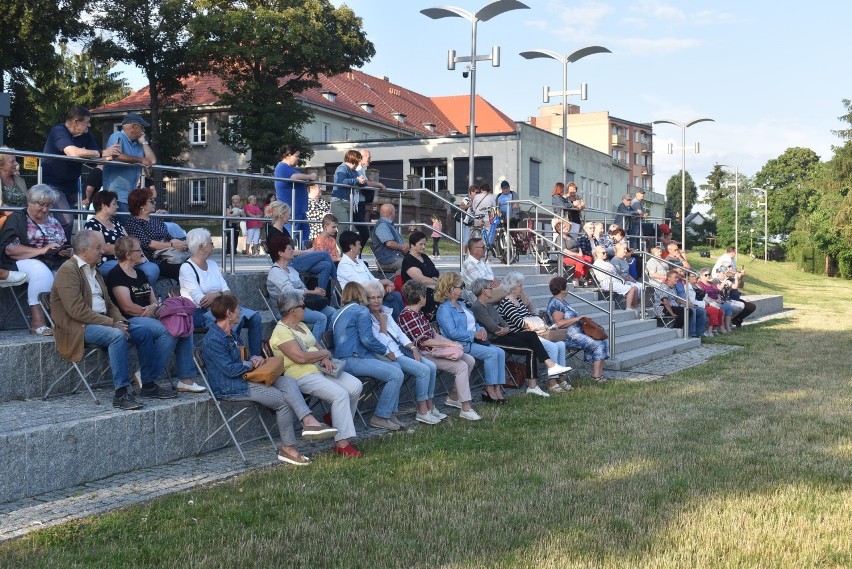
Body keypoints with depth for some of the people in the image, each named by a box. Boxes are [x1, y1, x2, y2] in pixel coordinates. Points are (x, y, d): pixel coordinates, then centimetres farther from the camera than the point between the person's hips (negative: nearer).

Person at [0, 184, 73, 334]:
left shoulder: (54, 222, 22)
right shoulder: (17, 219, 5)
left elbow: (65, 246, 24)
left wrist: (66, 252, -3)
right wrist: (41, 250, -18)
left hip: (54, 264, 5)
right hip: (24, 261, -5)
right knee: (42, 272, -39)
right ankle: (37, 322, -37)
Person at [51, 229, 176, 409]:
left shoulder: (93, 270, 18)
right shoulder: (68, 270, -12)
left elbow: (109, 303, 19)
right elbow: (77, 310, -21)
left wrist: (120, 321, -2)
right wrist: (112, 323, -21)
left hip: (102, 321, 9)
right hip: (77, 326, -9)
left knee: (143, 332, -2)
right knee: (117, 336, -32)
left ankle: (149, 385, 5)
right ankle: (121, 393, -29)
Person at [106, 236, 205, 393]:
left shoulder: (140, 274, 21)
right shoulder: (116, 275, -6)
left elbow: (154, 301, 18)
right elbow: (127, 306, -14)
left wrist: (154, 307, -6)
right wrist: (151, 312, -8)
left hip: (150, 318, 9)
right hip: (130, 321, -8)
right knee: (169, 331, -30)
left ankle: (186, 379, -13)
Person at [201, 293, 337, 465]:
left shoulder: (232, 333, 16)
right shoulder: (212, 341, -16)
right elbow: (230, 370, -22)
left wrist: (256, 357, 3)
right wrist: (252, 363, -5)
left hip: (247, 378, 9)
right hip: (231, 389, -9)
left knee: (288, 381, -12)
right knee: (284, 400, -16)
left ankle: (309, 422, -28)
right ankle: (288, 448, -8)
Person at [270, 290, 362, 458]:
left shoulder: (301, 325, 20)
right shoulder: (281, 332, -11)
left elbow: (317, 346, 19)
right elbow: (301, 357, -20)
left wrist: (325, 359, -4)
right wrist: (326, 354, -6)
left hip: (320, 368, 9)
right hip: (302, 375, -9)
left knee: (355, 386, -11)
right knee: (340, 394, -27)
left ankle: (339, 421, 7)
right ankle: (342, 443, -24)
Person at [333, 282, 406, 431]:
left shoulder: (340, 312, 25)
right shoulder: (361, 310, -5)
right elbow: (367, 339, -15)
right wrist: (386, 351, -1)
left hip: (343, 359, 10)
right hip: (353, 360, -10)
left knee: (396, 367, 13)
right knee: (397, 375, -16)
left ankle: (391, 414, 9)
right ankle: (380, 417, -10)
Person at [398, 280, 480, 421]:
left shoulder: (418, 313, 16)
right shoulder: (407, 316, -15)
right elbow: (423, 341, -19)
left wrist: (450, 343, 2)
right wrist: (447, 343, -14)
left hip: (435, 348, 10)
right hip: (425, 354, -10)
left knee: (470, 360, 5)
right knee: (461, 366, -22)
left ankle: (453, 397, 15)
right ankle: (466, 409, -19)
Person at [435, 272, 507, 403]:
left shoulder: (461, 304, 21)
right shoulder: (444, 309, -9)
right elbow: (453, 333, -20)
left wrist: (481, 329, 5)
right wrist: (474, 334, -16)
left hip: (474, 340, 9)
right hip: (461, 344, -9)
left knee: (500, 352, -11)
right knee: (492, 353, -24)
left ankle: (497, 388, -15)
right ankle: (489, 390, -16)